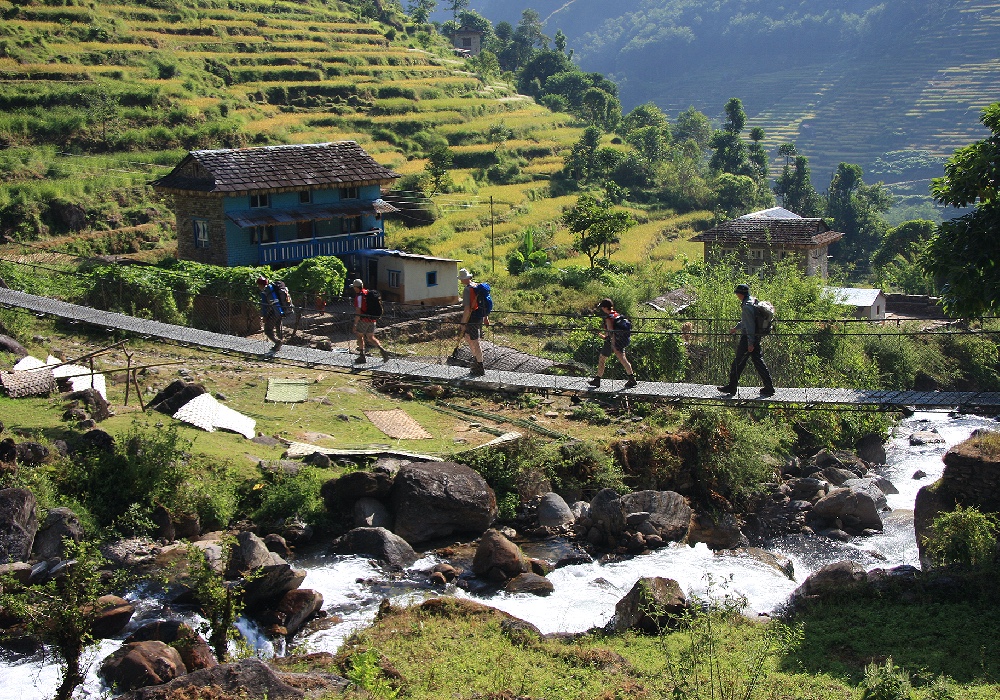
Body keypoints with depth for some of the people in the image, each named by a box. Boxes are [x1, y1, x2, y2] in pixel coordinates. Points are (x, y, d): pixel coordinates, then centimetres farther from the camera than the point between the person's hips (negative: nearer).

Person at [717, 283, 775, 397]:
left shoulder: (746, 306, -20)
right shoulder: (753, 301, 11)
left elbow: (750, 325, -21)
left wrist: (750, 343, -20)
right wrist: (736, 328, 38)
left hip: (748, 338, -9)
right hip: (756, 337, 9)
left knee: (738, 362, 1)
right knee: (758, 361, 11)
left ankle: (731, 387, 10)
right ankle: (769, 387, 10)